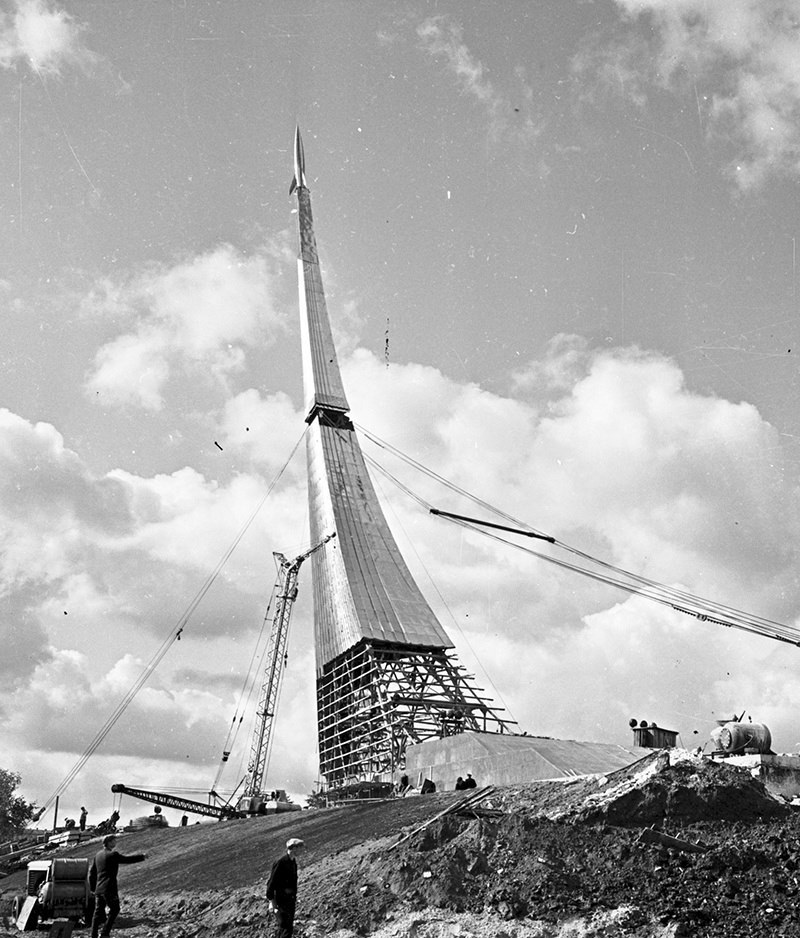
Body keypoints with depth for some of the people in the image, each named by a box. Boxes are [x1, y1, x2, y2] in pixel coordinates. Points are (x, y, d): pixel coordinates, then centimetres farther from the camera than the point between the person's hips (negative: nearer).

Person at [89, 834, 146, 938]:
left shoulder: (98, 855, 11)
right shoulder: (113, 855, -13)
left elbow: (92, 872, 16)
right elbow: (127, 859, -12)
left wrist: (93, 888, 22)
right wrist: (142, 856, -2)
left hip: (98, 888, 7)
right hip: (109, 888, -7)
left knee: (98, 911, 13)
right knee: (114, 909, 7)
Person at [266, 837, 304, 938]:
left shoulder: (293, 861, 7)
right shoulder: (280, 862, -20)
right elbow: (271, 882, -18)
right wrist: (272, 901, -17)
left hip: (290, 898, 9)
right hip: (281, 900, -9)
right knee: (286, 928, -10)